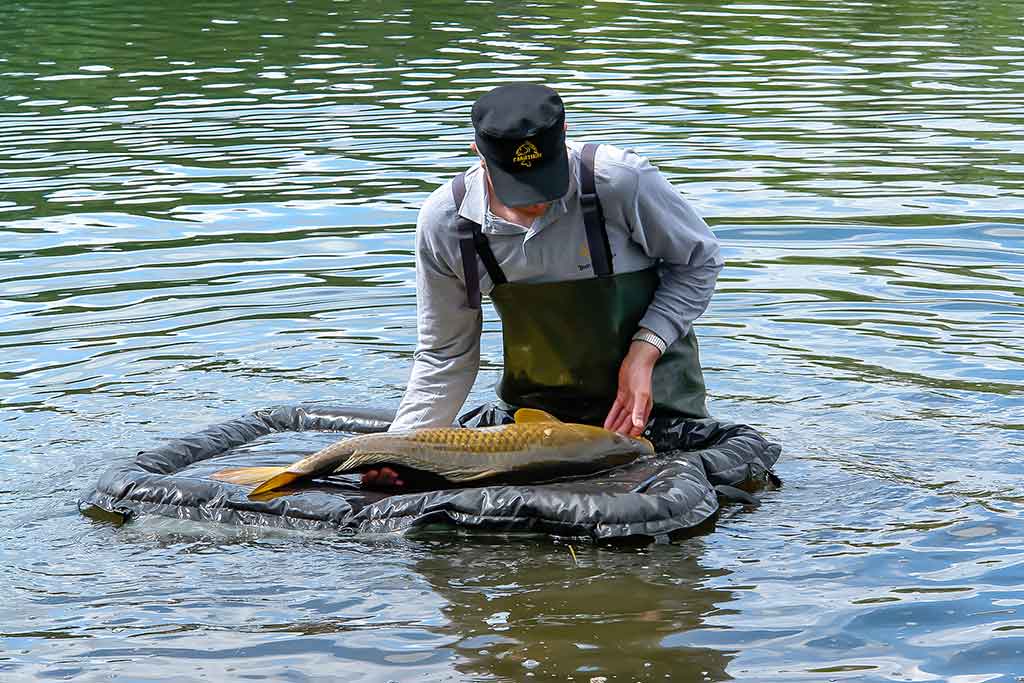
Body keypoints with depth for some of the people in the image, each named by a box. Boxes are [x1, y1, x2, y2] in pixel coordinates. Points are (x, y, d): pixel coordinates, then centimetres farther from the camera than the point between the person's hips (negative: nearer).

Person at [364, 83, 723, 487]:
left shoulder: (622, 181, -24)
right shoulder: (443, 222, -15)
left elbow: (698, 262, -6)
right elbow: (444, 355, -4)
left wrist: (644, 351, -18)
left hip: (649, 397, -2)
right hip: (533, 407, 2)